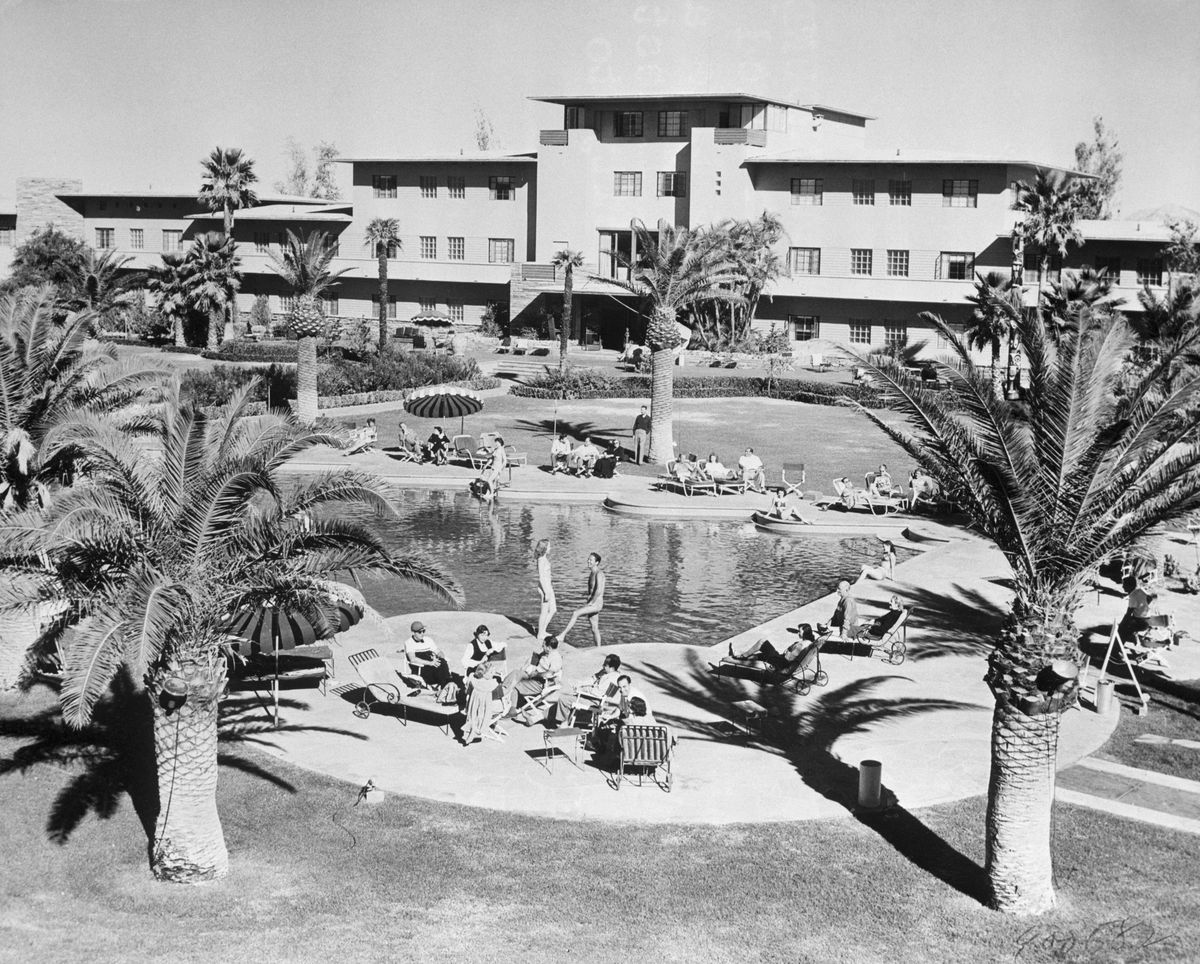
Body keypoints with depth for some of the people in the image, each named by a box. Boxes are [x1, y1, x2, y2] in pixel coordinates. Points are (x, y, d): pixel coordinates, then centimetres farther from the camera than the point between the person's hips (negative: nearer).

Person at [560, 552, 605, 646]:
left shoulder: (599, 574, -15)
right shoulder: (591, 573, 15)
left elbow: (598, 591, -24)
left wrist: (590, 603, -19)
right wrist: (588, 602, 12)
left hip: (596, 603, -10)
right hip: (591, 604, 10)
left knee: (575, 614, -21)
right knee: (594, 628, 12)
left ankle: (562, 635, -21)